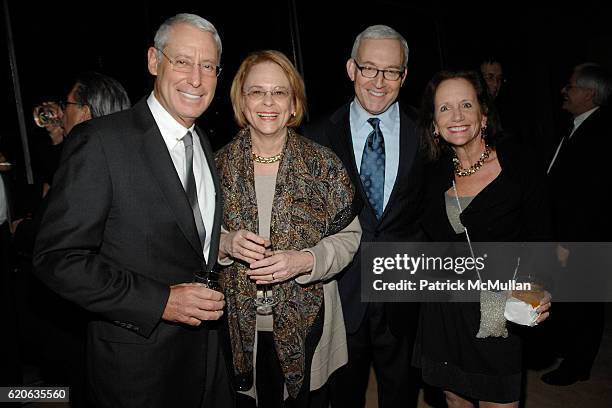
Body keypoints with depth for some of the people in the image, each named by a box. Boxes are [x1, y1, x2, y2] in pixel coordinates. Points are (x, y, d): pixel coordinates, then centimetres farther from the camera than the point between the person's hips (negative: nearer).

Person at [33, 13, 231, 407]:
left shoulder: (203, 143, 7)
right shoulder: (100, 141, -17)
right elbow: (58, 257, -18)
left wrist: (226, 243, 1)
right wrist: (160, 301, -23)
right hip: (137, 359, -6)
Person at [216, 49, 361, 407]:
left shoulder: (323, 163, -8)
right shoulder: (220, 164, -4)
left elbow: (348, 237, -4)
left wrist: (305, 260, -21)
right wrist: (225, 243, -18)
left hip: (306, 324, 0)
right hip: (240, 326, 1)